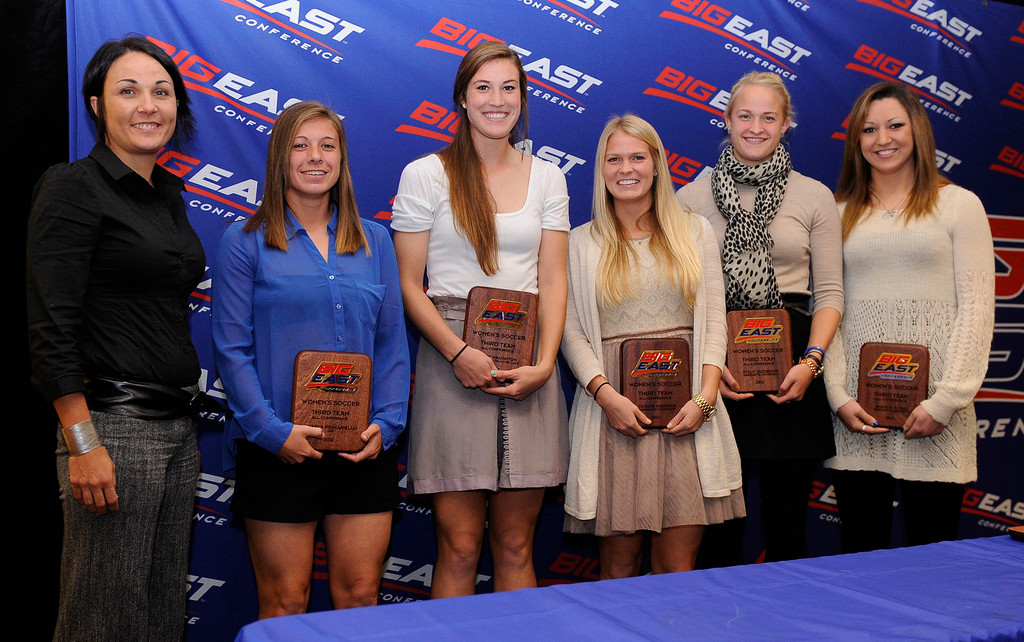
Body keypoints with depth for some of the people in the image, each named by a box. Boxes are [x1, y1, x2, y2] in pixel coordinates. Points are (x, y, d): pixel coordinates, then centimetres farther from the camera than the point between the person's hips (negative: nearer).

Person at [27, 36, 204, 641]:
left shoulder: (168, 193, 14)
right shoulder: (74, 187, -8)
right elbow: (52, 330, -14)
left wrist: (190, 404, 16)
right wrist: (82, 445, -18)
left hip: (178, 425, 8)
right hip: (114, 424, -8)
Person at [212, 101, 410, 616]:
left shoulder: (373, 241, 11)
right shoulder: (245, 242, 0)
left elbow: (392, 342, 10)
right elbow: (231, 349, -4)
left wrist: (386, 423, -3)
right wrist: (273, 431, -13)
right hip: (278, 452, -3)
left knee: (360, 597, 9)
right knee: (285, 603, 6)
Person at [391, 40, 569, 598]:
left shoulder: (546, 178, 13)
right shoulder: (425, 175, 3)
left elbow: (552, 280, 8)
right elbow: (407, 284, -1)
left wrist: (544, 363, -7)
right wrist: (458, 352, -14)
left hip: (528, 363, 3)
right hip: (453, 363, -3)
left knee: (515, 546, 7)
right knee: (460, 547, -2)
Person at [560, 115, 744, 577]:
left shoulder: (694, 231, 12)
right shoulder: (581, 243, 9)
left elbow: (715, 320, 8)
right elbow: (570, 330, 3)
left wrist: (705, 397, -6)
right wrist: (605, 394, -12)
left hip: (686, 410, 1)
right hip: (614, 408, -1)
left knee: (678, 568, 1)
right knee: (619, 565, 3)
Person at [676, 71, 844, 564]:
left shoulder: (815, 197, 8)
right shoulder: (692, 197, 7)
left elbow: (829, 293, 7)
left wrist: (810, 362, -8)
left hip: (790, 362, 1)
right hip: (715, 362, 0)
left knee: (787, 519, 5)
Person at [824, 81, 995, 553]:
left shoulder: (959, 204, 6)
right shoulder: (841, 213, 13)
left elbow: (977, 307, 0)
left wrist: (946, 400, -10)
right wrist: (839, 396, -4)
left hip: (931, 402, -2)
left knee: (933, 546, 2)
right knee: (860, 551, 5)